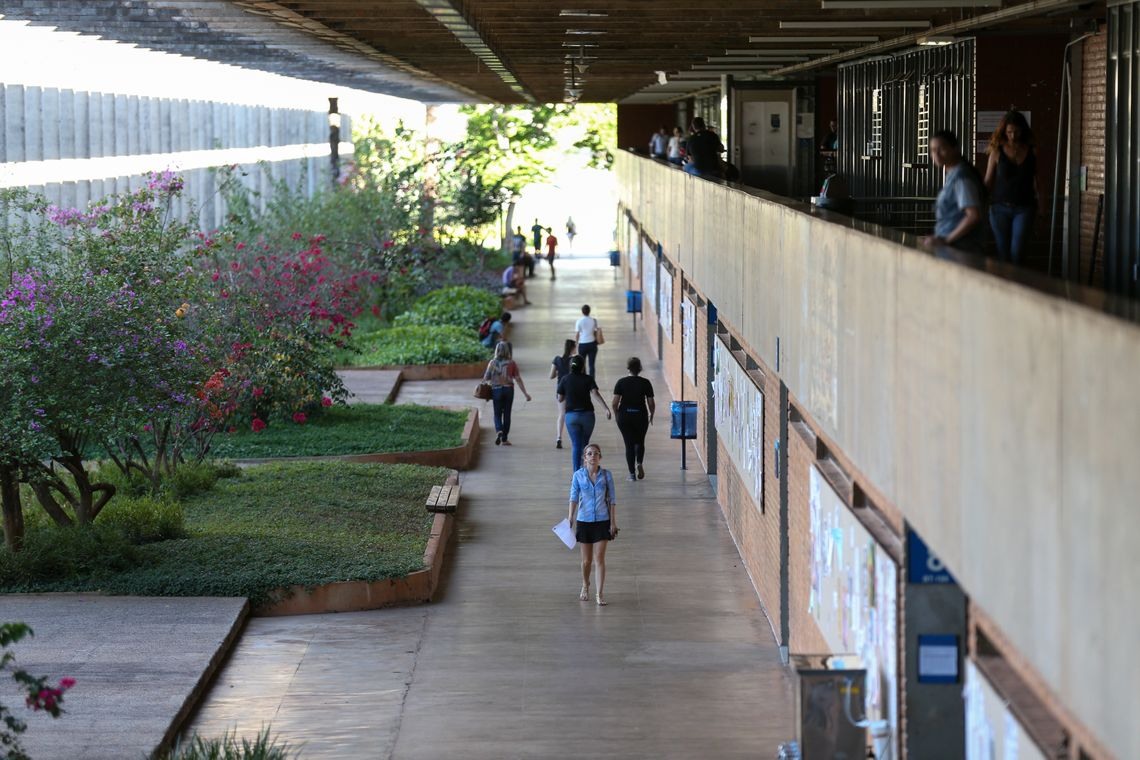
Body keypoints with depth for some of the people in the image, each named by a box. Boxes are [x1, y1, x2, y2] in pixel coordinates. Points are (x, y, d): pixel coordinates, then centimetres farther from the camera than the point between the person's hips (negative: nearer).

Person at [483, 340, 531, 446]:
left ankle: (499, 431, -22)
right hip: (508, 390, 0)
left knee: (497, 414, 8)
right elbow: (518, 379, -5)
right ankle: (504, 439, 13)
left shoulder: (492, 363, -4)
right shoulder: (511, 363, -4)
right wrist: (525, 393, -1)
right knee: (507, 414, 10)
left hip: (496, 390, 0)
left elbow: (486, 378, -4)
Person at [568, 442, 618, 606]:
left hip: (602, 521, -1)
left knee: (599, 559, -6)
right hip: (584, 521, 1)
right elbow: (574, 497, -7)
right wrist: (571, 517, -19)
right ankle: (585, 587, 35)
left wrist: (613, 522, -2)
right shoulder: (578, 475, -3)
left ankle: (600, 594, -3)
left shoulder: (606, 475, -3)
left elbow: (612, 499, 1)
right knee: (586, 560, 12)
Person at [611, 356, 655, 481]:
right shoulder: (645, 383, -3)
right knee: (640, 442, 20)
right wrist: (651, 415, 15)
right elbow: (651, 403, -2)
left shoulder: (621, 382, -3)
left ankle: (632, 473, 5)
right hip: (641, 416, 0)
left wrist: (616, 415, 10)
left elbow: (614, 403, -7)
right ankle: (639, 463, -5)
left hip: (624, 416, 0)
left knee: (629, 444, 7)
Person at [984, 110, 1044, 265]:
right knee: (1003, 253, 4)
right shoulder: (997, 152, 0)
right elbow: (988, 182, 3)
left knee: (1016, 253, -8)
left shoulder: (1031, 152, 2)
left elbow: (1038, 182, 6)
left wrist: (1041, 207, 4)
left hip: (1023, 209, 0)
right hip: (1000, 208, 0)